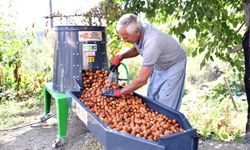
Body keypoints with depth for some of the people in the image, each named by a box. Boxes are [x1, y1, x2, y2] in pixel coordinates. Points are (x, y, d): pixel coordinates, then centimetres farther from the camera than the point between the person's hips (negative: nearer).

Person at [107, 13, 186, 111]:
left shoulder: (151, 43, -41)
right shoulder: (139, 29, -18)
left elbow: (142, 80, -36)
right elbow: (136, 49, 7)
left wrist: (119, 92, -25)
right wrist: (121, 57, -11)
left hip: (173, 65, -8)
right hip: (158, 65, 8)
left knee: (165, 104, -8)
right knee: (152, 98, 12)